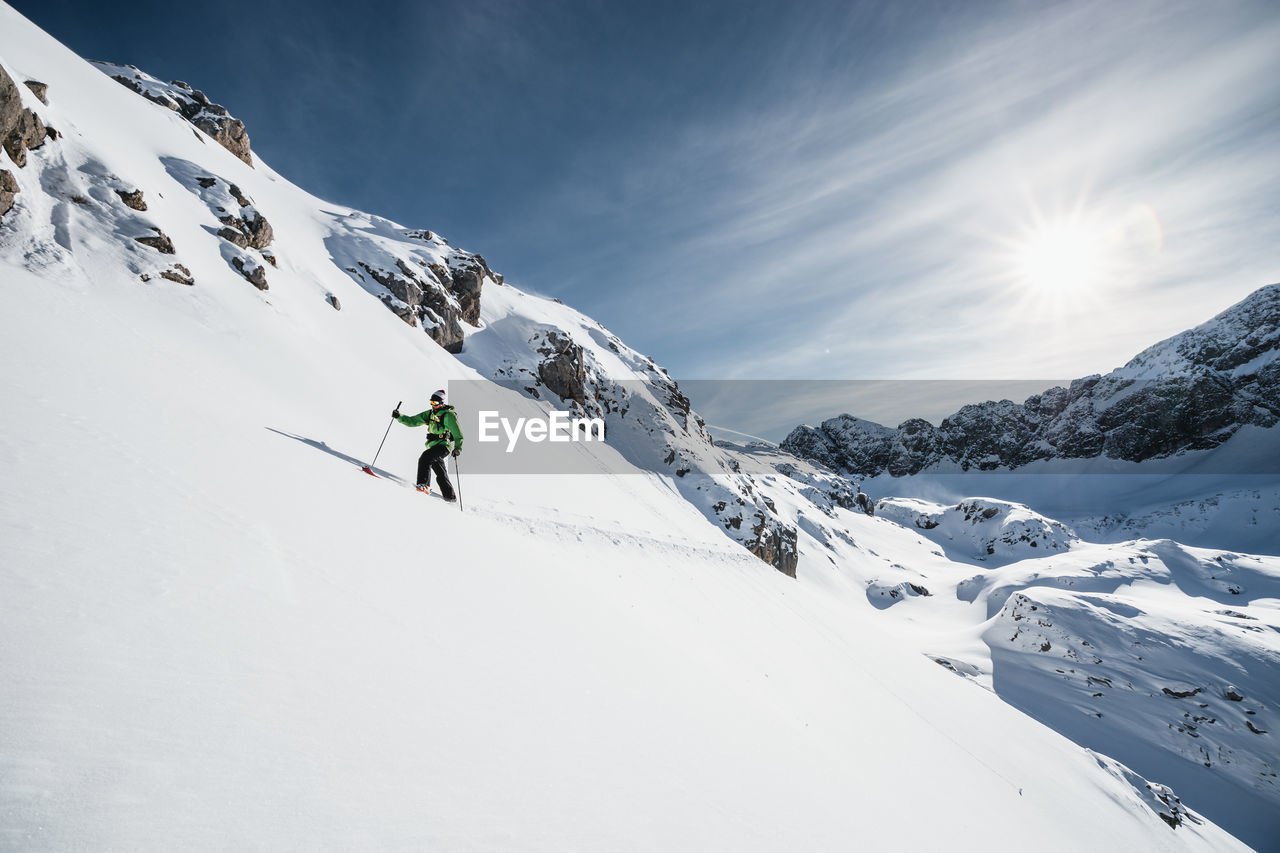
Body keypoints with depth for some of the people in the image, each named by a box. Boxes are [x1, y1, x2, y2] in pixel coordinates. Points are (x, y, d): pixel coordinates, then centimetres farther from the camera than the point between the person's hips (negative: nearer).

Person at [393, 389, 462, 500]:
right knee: (441, 474, 10)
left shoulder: (449, 415, -8)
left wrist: (458, 447, -26)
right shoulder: (430, 414, 14)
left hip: (443, 445, -7)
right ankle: (449, 495, 19)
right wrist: (399, 417, -2)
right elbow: (413, 421, 13)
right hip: (432, 445, 7)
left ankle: (423, 485, -34)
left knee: (425, 457, -28)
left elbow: (458, 433, -13)